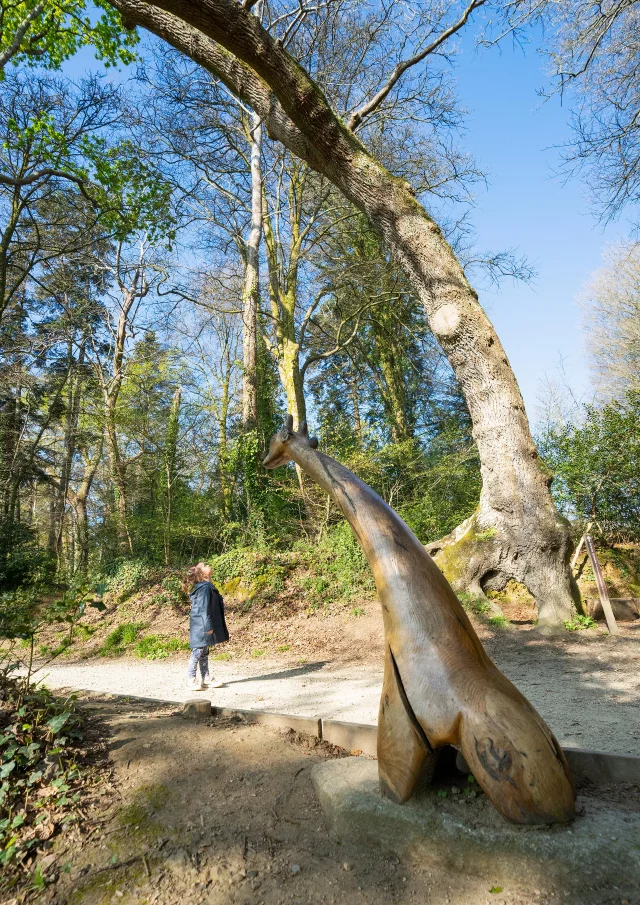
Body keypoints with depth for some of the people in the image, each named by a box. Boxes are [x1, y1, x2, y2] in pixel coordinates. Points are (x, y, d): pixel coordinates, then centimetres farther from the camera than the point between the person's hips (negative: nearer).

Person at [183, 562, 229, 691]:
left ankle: (205, 678, 20)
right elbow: (203, 608, -22)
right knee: (198, 652, -3)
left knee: (204, 652, 13)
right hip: (202, 626, -10)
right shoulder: (205, 587, -18)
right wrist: (208, 626, -21)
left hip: (202, 626, 10)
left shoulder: (206, 586, 12)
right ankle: (191, 680, 6)